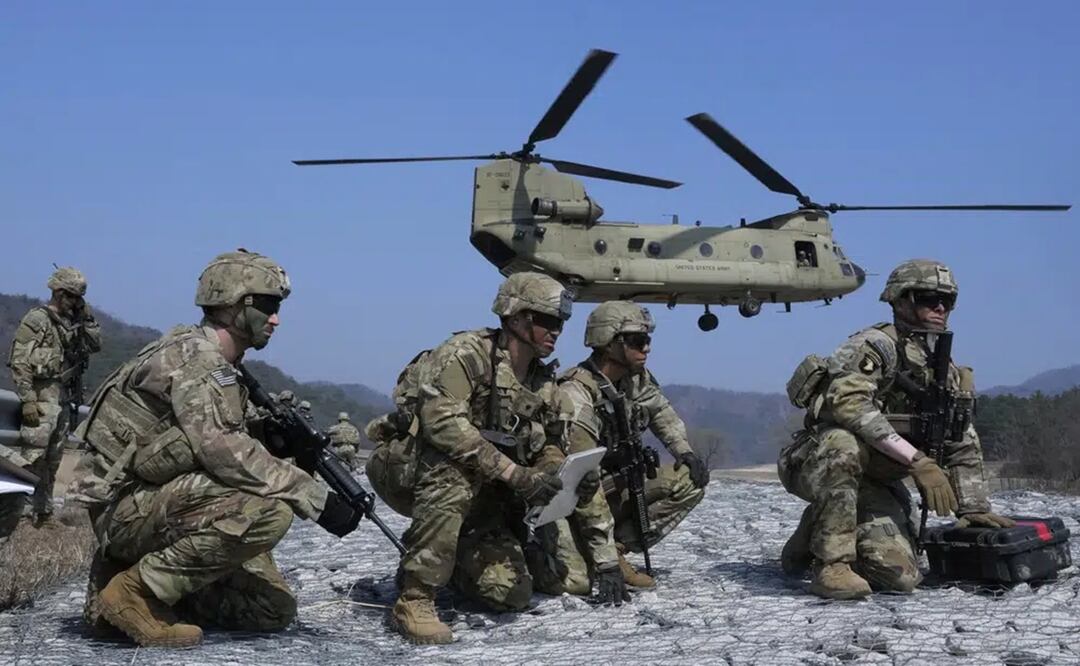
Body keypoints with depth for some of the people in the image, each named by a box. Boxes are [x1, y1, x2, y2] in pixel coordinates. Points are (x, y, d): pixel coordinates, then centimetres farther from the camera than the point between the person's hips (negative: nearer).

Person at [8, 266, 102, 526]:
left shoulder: (71, 323, 15)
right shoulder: (36, 320, -8)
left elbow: (96, 344, 18)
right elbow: (20, 363, -13)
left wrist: (86, 317, 6)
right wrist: (27, 400, -19)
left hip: (64, 396, 8)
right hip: (42, 395, -8)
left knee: (54, 459, 11)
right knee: (34, 457, -11)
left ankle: (43, 509, 18)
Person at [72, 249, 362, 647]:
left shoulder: (224, 369, 15)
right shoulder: (193, 352, -16)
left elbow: (234, 449, 10)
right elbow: (219, 449, -30)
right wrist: (317, 498, -31)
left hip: (161, 505, 9)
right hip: (126, 507, -9)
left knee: (275, 610, 5)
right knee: (268, 510, -30)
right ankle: (135, 591, -15)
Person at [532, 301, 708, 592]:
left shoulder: (637, 377, -3)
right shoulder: (576, 396, -28)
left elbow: (663, 415, 20)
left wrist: (685, 451, -1)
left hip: (616, 484, 8)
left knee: (690, 480, -9)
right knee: (575, 582, -27)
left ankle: (619, 548, -3)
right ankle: (538, 555, 8)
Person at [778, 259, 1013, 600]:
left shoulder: (948, 375, 11)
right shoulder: (877, 344, -14)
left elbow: (965, 447, 19)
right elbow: (848, 401, -32)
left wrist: (974, 508, 8)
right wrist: (917, 460, -34)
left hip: (871, 482, 7)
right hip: (816, 466, -6)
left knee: (901, 575, -13)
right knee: (844, 442, -40)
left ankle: (813, 538, 15)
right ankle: (831, 562, -27)